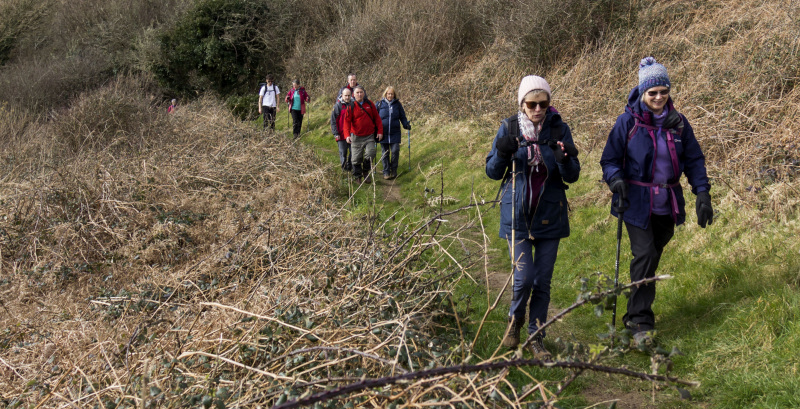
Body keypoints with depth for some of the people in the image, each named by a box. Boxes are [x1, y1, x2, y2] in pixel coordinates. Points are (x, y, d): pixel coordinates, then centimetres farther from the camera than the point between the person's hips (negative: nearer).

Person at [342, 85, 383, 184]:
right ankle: (357, 176, 19)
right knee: (356, 158, 3)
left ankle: (366, 172, 10)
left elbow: (377, 118, 10)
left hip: (369, 136, 1)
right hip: (356, 137, -1)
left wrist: (380, 131, 5)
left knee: (370, 154, -14)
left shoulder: (369, 104, 4)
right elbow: (347, 121, -6)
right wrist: (347, 135, -18)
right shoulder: (351, 106, -2)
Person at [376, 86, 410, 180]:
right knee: (385, 153, 5)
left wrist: (406, 124, -2)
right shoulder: (380, 104, 3)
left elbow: (402, 117, 12)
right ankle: (386, 172, 13)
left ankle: (394, 170, 8)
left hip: (395, 133, 0)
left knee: (395, 151, -8)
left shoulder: (397, 104, 5)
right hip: (383, 133, 0)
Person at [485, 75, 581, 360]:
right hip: (517, 215, -1)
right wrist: (502, 153, -20)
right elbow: (493, 172, 1)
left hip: (550, 216, 1)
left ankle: (535, 337, 24)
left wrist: (566, 161, -24)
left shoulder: (559, 129, -3)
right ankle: (515, 319, 23)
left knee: (542, 281, 7)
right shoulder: (509, 128, -3)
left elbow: (572, 177, -2)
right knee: (523, 278, -9)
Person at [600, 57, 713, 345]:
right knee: (644, 255, -14)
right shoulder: (628, 121, -7)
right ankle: (641, 322, -9)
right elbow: (610, 159, -2)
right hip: (637, 203, -4)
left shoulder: (678, 122, 3)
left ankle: (636, 314, 28)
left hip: (667, 205, 4)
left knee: (653, 256, 12)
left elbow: (694, 159, 8)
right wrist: (616, 181, -22)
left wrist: (702, 193, -2)